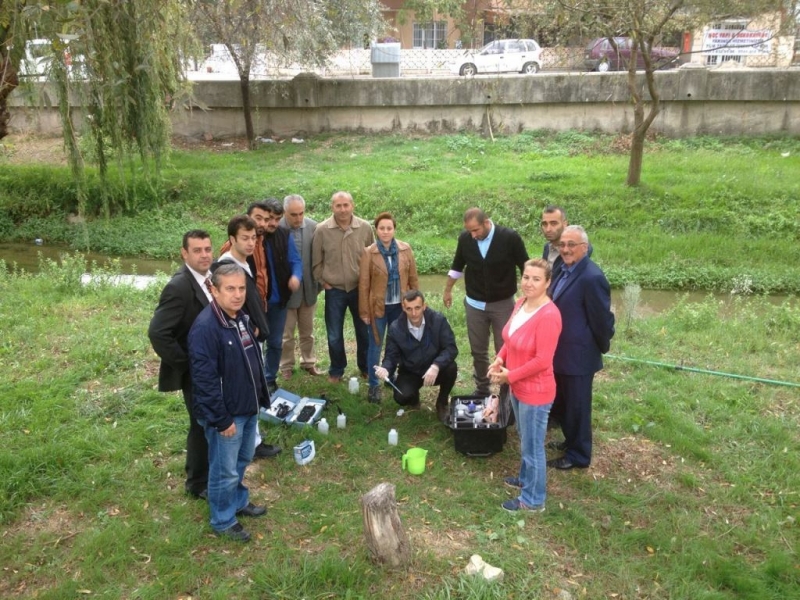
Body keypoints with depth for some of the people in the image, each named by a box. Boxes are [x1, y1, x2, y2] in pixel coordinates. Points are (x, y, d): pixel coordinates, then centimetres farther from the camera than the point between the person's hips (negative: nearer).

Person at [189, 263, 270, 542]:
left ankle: (239, 501, 46)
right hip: (226, 414, -8)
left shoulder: (242, 318, 2)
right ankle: (223, 521, 27)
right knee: (225, 471, 8)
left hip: (248, 408, 8)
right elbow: (205, 379, -25)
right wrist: (221, 419, -21)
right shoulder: (205, 327, -26)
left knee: (242, 460, 25)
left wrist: (261, 397, 17)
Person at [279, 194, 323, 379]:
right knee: (286, 333, 12)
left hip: (308, 288, 3)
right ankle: (286, 366, 29)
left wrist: (319, 283, 2)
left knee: (307, 331, 19)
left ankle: (309, 362, 36)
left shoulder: (313, 227, -7)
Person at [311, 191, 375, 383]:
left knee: (364, 331, 14)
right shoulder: (322, 230, -9)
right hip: (334, 290, -1)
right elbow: (316, 261, 0)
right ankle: (336, 370, 28)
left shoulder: (365, 228, -7)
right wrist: (322, 282, -1)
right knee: (334, 335, 10)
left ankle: (365, 367, 33)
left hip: (360, 289, 1)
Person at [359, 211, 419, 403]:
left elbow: (413, 278, 4)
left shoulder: (405, 249, -1)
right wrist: (364, 312, -6)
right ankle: (373, 385, 17)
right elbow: (363, 284, -6)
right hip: (378, 307, -2)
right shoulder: (369, 253, -8)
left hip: (400, 306, 3)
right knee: (375, 345, 5)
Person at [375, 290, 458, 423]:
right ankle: (414, 397, 15)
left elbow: (451, 348, -21)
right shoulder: (395, 328, -15)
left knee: (450, 368, -32)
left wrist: (436, 366, -39)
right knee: (401, 397, -27)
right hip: (409, 372, 0)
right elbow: (391, 356, -8)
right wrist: (385, 368, -33)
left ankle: (442, 403, -1)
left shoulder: (438, 320, -18)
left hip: (434, 370, 0)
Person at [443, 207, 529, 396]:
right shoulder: (465, 238, -8)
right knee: (478, 351, 13)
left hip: (503, 304, -3)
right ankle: (481, 389, 31)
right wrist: (448, 290, 18)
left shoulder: (510, 238, -17)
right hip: (474, 304, 3)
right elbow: (457, 267, 10)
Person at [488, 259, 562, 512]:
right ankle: (526, 478, 48)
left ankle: (533, 500, 26)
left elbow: (542, 361, -26)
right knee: (525, 440, 27)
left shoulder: (548, 315, -27)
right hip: (518, 386, 8)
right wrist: (500, 358, -6)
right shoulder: (521, 303, 0)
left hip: (535, 391, -8)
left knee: (532, 446, 8)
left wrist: (510, 376, -17)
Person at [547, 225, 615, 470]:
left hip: (578, 356, -9)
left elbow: (602, 320, -18)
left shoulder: (592, 278, -25)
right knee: (562, 404, 23)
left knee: (576, 407, 9)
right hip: (561, 354, 9)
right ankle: (571, 441, 44)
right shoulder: (565, 270, 4)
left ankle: (578, 455, 26)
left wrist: (602, 349, -5)